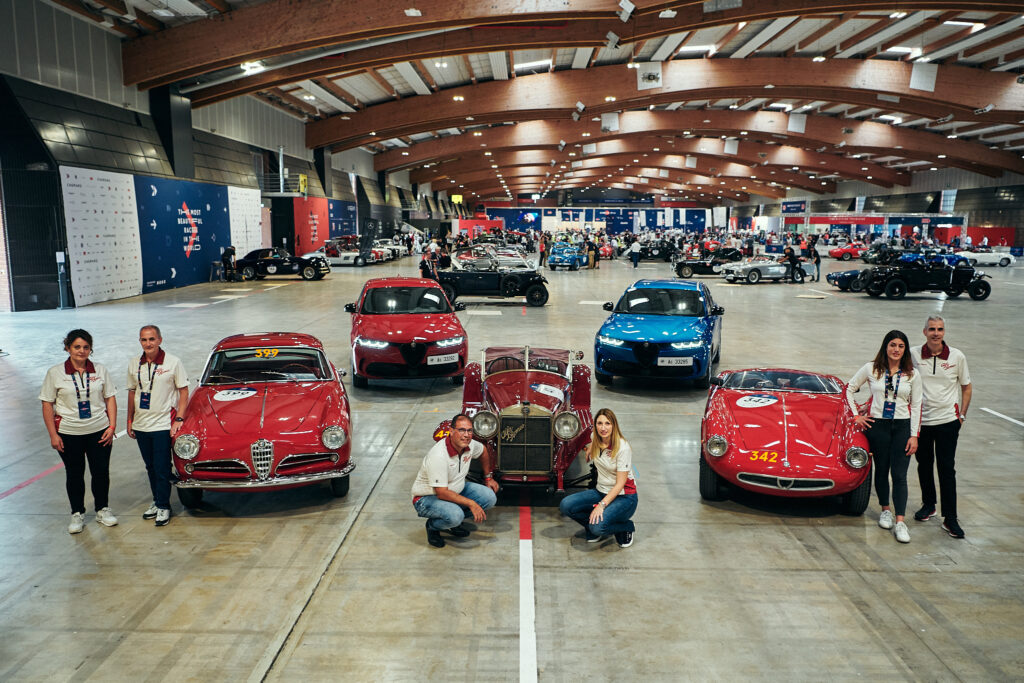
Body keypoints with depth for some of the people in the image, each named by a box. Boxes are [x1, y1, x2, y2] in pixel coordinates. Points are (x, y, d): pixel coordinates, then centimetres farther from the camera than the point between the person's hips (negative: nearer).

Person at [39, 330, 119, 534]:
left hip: (99, 431, 1)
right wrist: (53, 435, -6)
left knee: (101, 471, 7)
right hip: (69, 433, -1)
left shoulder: (100, 371, 3)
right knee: (74, 474, 9)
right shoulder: (55, 373, -3)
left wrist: (112, 426, -4)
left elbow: (110, 399, 5)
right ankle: (77, 514, 24)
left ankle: (102, 509, 25)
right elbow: (47, 405, -2)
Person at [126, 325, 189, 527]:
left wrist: (179, 419, -12)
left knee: (162, 469, -3)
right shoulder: (134, 365, 5)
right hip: (141, 425, 5)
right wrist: (130, 420, 14)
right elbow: (132, 393, 15)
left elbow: (184, 391, -5)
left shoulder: (173, 362, -8)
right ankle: (157, 501, 27)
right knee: (151, 468, 14)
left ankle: (163, 506, 9)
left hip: (163, 425, -4)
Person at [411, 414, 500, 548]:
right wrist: (471, 504, -28)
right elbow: (442, 493, -31)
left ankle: (453, 522, 9)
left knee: (490, 497, -8)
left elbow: (483, 451, 17)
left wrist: (488, 477, 20)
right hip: (427, 498, -8)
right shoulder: (438, 456, -33)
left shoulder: (469, 444, -9)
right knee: (455, 516, -36)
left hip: (456, 490, 8)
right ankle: (432, 526, -1)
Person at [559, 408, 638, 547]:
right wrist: (592, 445, 11)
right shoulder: (595, 441, 1)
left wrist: (602, 504, -27)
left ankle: (626, 528, 2)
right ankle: (593, 530, 8)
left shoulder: (623, 447, -18)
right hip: (601, 491, 6)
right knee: (565, 505, -15)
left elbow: (620, 483, -20)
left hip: (623, 497, -6)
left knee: (598, 527, -30)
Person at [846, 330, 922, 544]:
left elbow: (916, 406, 3)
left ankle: (900, 522, -4)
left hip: (902, 427, 0)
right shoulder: (871, 369, -1)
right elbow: (849, 388, 9)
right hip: (877, 425, 0)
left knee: (899, 474, -5)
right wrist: (856, 415, 3)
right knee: (881, 470, 9)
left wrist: (914, 435, -1)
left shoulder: (913, 374, 1)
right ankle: (885, 510, 29)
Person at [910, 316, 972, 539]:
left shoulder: (957, 356, -3)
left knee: (947, 469, -1)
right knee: (924, 465, 13)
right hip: (920, 420, 1)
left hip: (947, 421, -1)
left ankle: (950, 518, 6)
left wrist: (962, 415, 3)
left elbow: (966, 387, 8)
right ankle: (928, 505, 32)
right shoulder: (913, 354, -4)